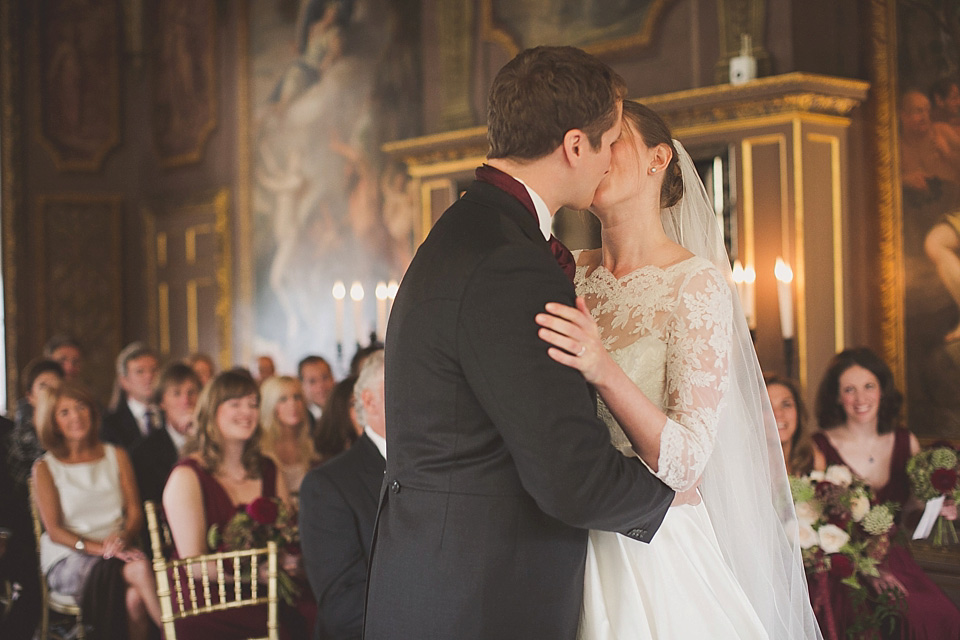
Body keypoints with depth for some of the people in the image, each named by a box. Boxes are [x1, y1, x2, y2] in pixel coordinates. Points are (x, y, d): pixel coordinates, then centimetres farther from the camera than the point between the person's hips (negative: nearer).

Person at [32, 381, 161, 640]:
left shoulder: (116, 456, 16)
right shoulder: (45, 468, 7)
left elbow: (135, 511, 9)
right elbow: (54, 530, -2)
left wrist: (123, 536, -15)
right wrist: (98, 548, -18)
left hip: (117, 551, 3)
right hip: (68, 559, -3)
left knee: (136, 597, -35)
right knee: (140, 567, -34)